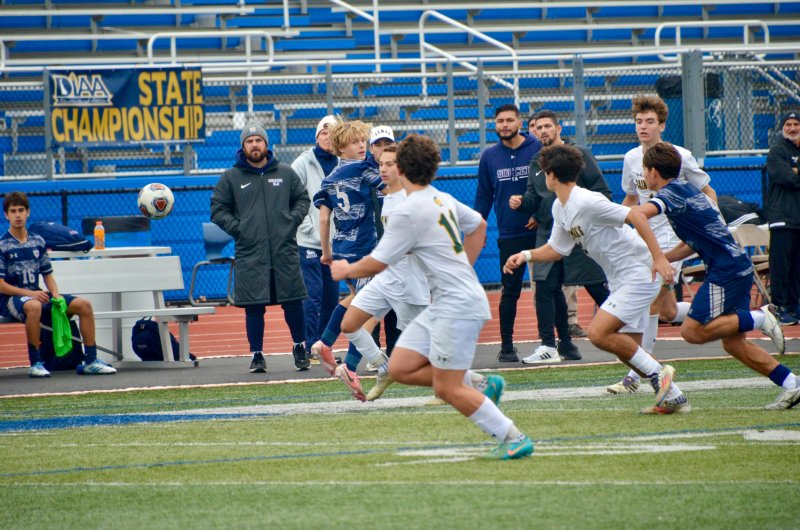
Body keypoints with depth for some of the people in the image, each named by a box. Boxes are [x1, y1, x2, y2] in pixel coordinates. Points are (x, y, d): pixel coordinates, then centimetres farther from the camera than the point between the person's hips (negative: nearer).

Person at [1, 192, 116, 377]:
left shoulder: (38, 242, 12)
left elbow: (48, 275, 16)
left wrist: (55, 294, -5)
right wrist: (29, 293, -20)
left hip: (36, 294, 6)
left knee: (84, 305, -7)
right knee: (33, 306, -42)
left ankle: (90, 361, -6)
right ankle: (35, 363, -32)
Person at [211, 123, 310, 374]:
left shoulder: (286, 174, 10)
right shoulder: (230, 178, 5)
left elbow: (302, 199, 18)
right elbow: (218, 210, 8)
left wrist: (293, 221, 2)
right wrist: (237, 228, -5)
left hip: (285, 252, 1)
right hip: (250, 254, -1)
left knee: (293, 303, 3)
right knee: (254, 308, -2)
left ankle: (299, 346, 21)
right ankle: (257, 354, 6)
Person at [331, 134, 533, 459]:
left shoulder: (409, 212, -16)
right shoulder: (443, 200, 11)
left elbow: (376, 264, -10)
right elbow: (478, 225, 29)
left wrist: (346, 270, 10)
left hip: (457, 305, -9)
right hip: (443, 303, 9)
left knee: (447, 389, -7)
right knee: (400, 368, 7)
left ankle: (513, 439, -1)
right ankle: (482, 388, 8)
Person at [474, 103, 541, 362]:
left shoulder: (538, 149, -2)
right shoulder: (489, 157, 6)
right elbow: (484, 196, 13)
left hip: (540, 231, -2)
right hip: (509, 235, 2)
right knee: (510, 291, 3)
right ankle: (506, 346, 8)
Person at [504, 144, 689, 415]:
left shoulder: (587, 202, -21)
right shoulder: (560, 208, 9)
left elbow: (636, 217, -25)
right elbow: (556, 249, 20)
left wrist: (658, 257, -29)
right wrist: (526, 255, 3)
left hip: (639, 275, -10)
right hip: (620, 281, 10)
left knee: (598, 334, -19)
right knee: (626, 349, 9)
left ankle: (658, 373, -9)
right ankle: (674, 397, 15)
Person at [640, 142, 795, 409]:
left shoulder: (671, 192, -9)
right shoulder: (686, 190, 21)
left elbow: (643, 212, -30)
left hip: (726, 269, -10)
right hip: (738, 266, 10)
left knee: (693, 331, -11)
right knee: (733, 342, 8)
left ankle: (760, 318, -10)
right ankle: (791, 384, 5)